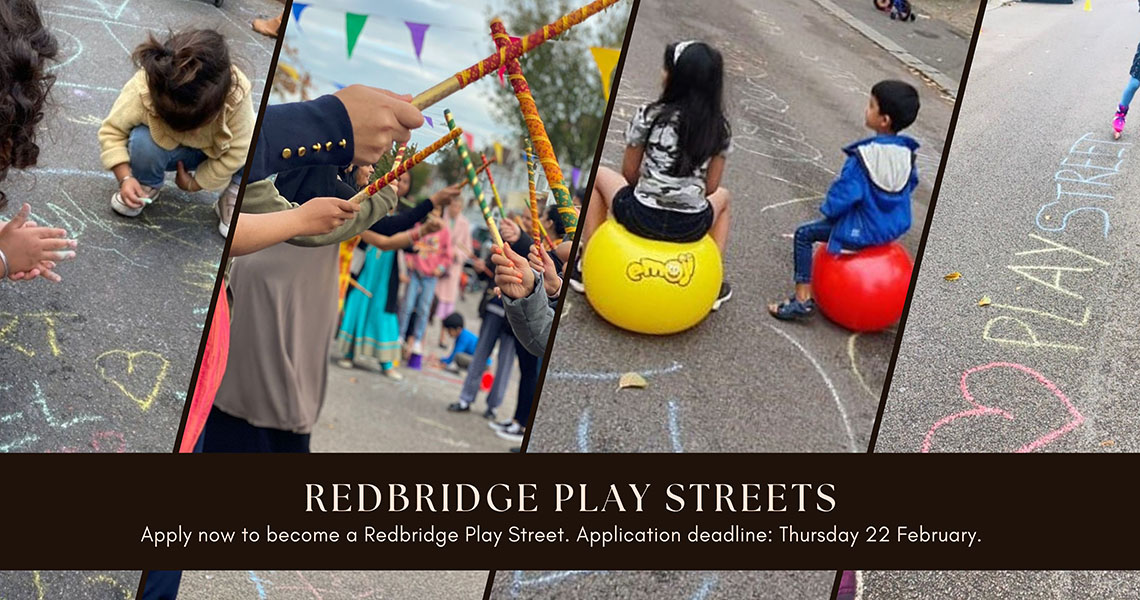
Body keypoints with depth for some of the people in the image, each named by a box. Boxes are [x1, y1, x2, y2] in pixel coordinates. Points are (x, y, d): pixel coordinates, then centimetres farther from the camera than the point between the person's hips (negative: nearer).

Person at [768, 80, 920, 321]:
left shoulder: (863, 156, -26)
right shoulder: (907, 152, -5)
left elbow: (844, 193, -23)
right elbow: (911, 184, 11)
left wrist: (828, 209, -2)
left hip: (862, 231, -8)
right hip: (894, 225, 8)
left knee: (804, 235, 5)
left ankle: (803, 299, 1)